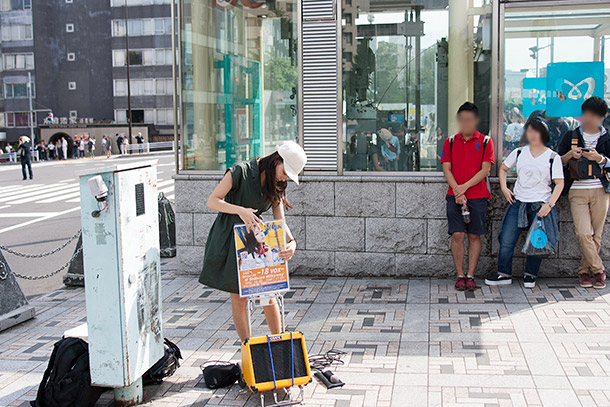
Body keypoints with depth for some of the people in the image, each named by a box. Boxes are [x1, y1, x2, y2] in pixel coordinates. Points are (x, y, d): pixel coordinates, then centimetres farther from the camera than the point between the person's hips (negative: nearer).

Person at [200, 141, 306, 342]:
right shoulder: (241, 171, -14)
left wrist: (291, 242, -21)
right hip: (230, 240, -4)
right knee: (238, 299, 0)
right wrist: (240, 210, -32)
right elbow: (212, 201, -15)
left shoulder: (276, 186, 5)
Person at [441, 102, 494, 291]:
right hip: (455, 195, 1)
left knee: (474, 236, 3)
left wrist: (465, 186, -14)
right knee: (457, 235, -4)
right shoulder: (450, 142, 8)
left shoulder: (485, 141, 3)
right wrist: (457, 191, -11)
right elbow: (446, 169, 3)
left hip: (478, 196, -1)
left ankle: (470, 276, 10)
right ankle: (460, 276, 5)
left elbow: (485, 170, -4)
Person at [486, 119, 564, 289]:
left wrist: (549, 204, -12)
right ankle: (504, 274, 11)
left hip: (540, 206, -2)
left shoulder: (553, 157, 0)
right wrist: (504, 188, 7)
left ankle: (530, 275, 18)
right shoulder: (519, 152, 8)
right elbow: (503, 168, 21)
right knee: (506, 241, -2)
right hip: (518, 203, 3)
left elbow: (559, 183, -2)